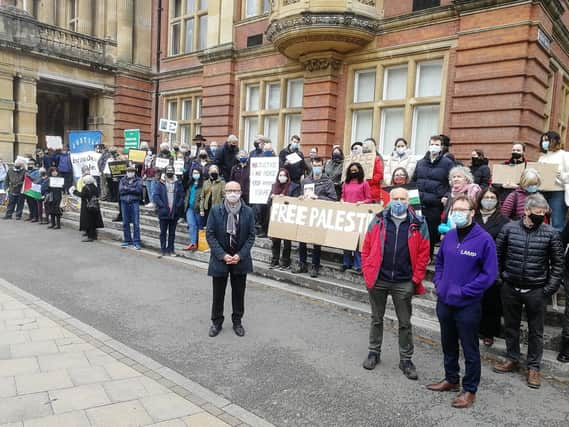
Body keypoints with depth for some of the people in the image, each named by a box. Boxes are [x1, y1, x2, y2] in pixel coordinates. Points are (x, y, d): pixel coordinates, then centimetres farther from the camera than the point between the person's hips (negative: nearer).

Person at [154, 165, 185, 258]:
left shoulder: (178, 183, 4)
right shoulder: (161, 183, -1)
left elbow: (182, 196, 3)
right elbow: (156, 196, -5)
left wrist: (178, 206, -9)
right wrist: (163, 205, -14)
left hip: (174, 212, 2)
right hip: (163, 212, -1)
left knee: (172, 232, 10)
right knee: (163, 232, 7)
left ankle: (171, 250, 19)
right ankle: (163, 250, 15)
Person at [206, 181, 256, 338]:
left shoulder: (248, 212, -5)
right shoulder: (215, 210, -7)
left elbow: (251, 236, -2)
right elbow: (210, 235, -7)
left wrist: (240, 255, -13)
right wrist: (222, 255, -15)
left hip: (240, 259, 1)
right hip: (220, 259, -1)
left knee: (239, 293, 12)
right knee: (218, 293, 10)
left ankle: (237, 321, 29)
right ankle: (216, 322, 27)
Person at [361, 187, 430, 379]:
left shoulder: (418, 224, -1)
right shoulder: (378, 221, 1)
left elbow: (423, 253, 0)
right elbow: (366, 248, 3)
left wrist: (416, 278, -4)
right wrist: (367, 272, -3)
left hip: (404, 283, -1)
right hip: (378, 280, 1)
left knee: (405, 323, 9)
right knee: (376, 318, 15)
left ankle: (405, 359, 24)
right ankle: (374, 352, 32)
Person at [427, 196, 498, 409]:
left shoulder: (484, 239, -14)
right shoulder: (449, 236, 2)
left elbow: (489, 274, -14)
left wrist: (463, 291, -17)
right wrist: (438, 283, 2)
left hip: (468, 305, -5)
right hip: (444, 302, 6)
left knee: (470, 350, 9)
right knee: (448, 345, 21)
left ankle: (470, 390, 26)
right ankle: (451, 379, 40)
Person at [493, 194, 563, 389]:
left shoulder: (551, 233, -7)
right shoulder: (509, 228, -5)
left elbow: (558, 264, -1)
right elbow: (498, 255, 5)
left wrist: (550, 288, -6)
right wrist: (501, 276, 1)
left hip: (536, 291, -1)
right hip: (510, 289, 2)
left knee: (536, 331, 10)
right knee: (510, 326, 16)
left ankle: (534, 367, 26)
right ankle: (512, 359, 34)